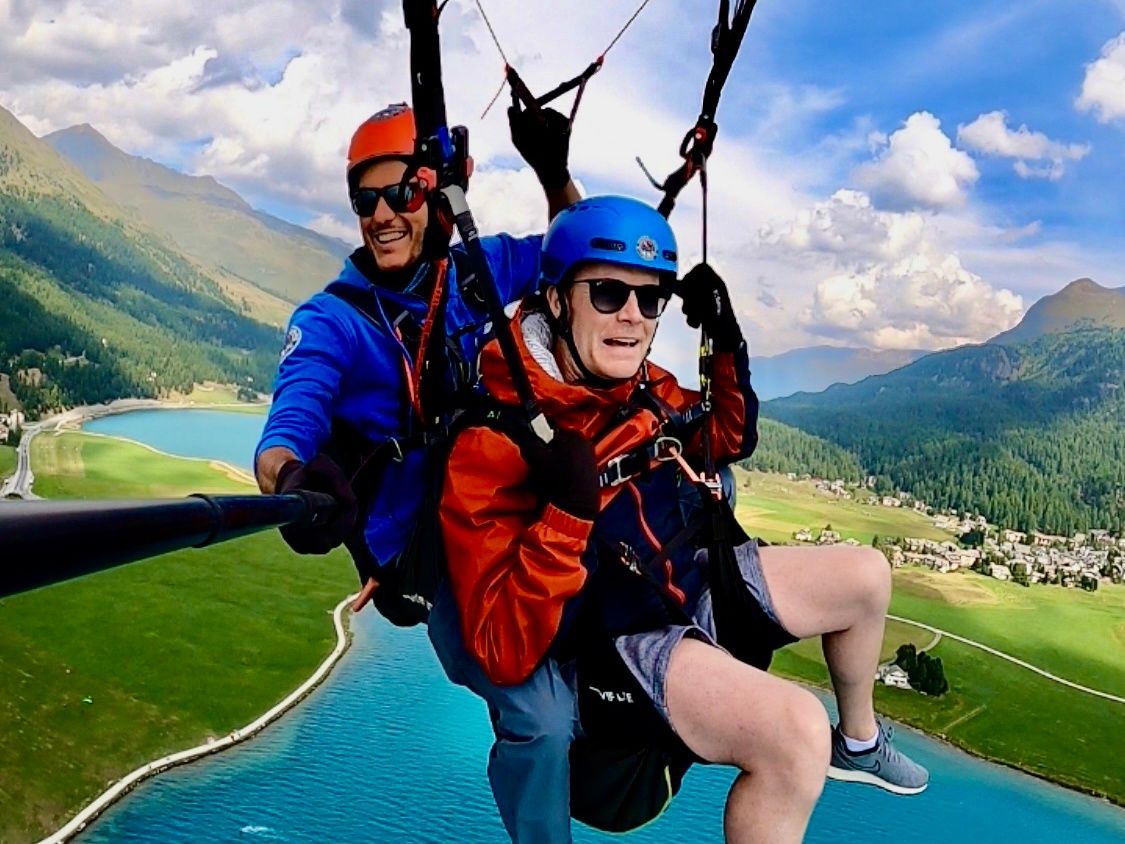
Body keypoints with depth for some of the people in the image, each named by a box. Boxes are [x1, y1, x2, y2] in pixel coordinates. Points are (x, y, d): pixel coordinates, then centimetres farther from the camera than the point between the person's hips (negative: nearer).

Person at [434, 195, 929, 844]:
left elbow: (730, 439, 18)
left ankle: (857, 742, 43)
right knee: (797, 730, -33)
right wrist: (567, 512, -43)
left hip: (697, 581, 9)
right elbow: (504, 656, -30)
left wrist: (726, 341, 0)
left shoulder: (646, 387, -3)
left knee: (868, 577, 19)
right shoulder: (496, 442, -26)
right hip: (616, 642, -8)